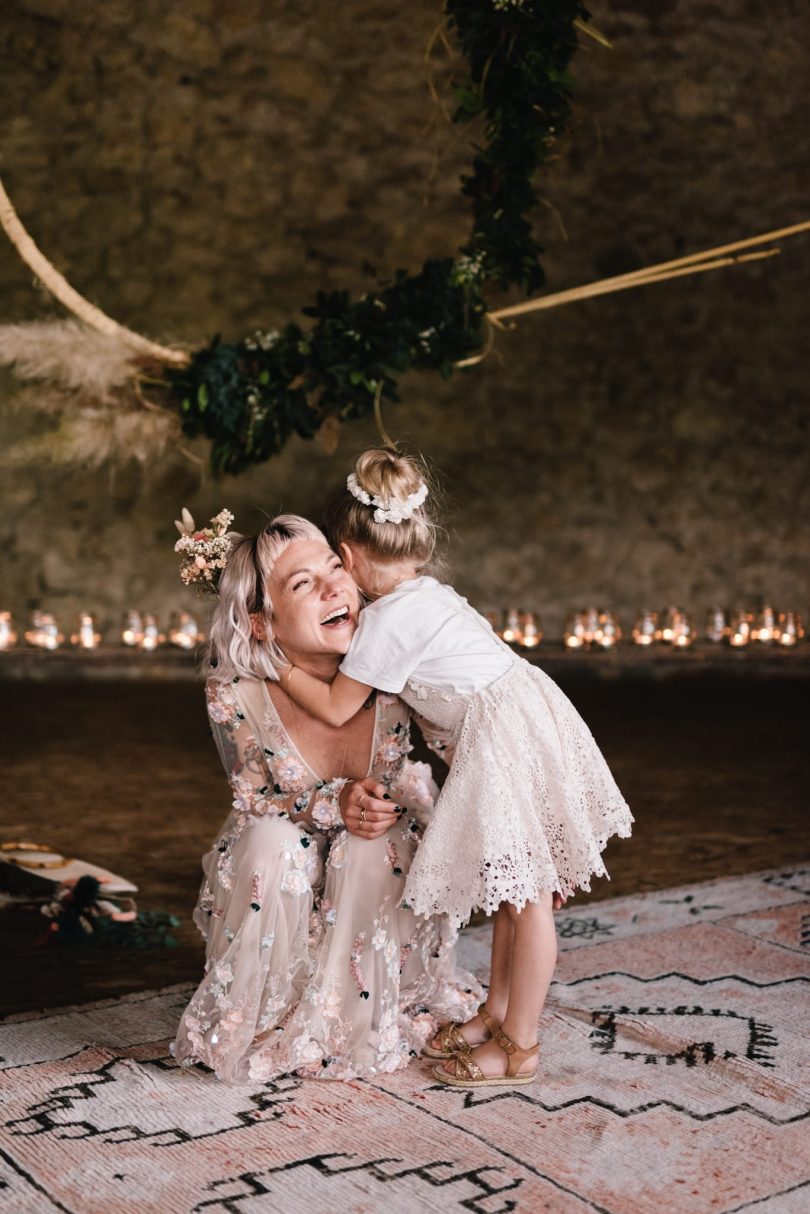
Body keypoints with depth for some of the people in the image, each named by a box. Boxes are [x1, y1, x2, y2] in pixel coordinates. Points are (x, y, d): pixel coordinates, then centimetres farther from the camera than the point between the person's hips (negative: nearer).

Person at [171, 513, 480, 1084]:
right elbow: (254, 798, -14)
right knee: (269, 841, -32)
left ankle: (355, 1023, -9)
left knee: (372, 847, -32)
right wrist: (334, 804, -33)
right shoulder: (236, 695, -28)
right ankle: (257, 1024, -9)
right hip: (277, 872, -1)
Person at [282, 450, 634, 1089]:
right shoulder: (430, 593, 14)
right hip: (523, 719, 10)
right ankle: (497, 1013, 30)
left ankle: (520, 1047, 7)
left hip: (508, 736, -10)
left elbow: (336, 707, -8)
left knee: (526, 893, -2)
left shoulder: (389, 617, -13)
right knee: (512, 887, 17)